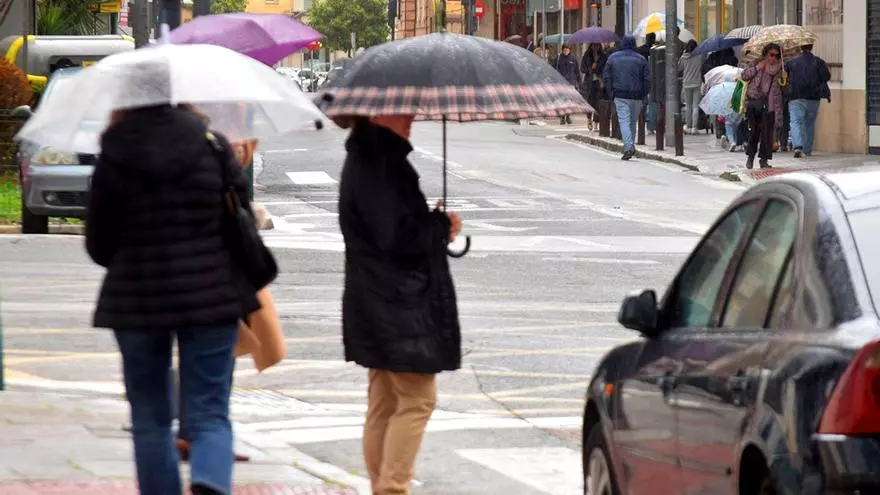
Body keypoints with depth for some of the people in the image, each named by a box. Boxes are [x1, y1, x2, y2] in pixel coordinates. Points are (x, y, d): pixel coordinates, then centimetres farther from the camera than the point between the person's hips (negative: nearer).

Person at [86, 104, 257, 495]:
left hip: (137, 301, -1)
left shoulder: (114, 159, -5)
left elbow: (98, 247, 0)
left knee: (150, 420, 13)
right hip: (211, 298, 1)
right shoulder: (213, 146, -1)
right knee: (209, 415, 3)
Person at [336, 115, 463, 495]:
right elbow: (397, 236, -24)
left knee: (384, 403, 14)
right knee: (417, 399, -5)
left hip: (380, 305, 10)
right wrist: (443, 225, -9)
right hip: (400, 307, -10)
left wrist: (435, 226, 3)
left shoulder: (371, 158, 14)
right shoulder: (378, 164, -19)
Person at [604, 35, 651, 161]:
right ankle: (630, 146, 18)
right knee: (633, 122, 14)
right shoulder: (641, 59, 4)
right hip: (636, 96, 1)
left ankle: (628, 147, -23)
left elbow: (606, 77, 5)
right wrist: (643, 95, 10)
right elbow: (647, 79, 2)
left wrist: (611, 92, 11)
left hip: (620, 95, -1)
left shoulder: (613, 57, 5)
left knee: (624, 121, -7)